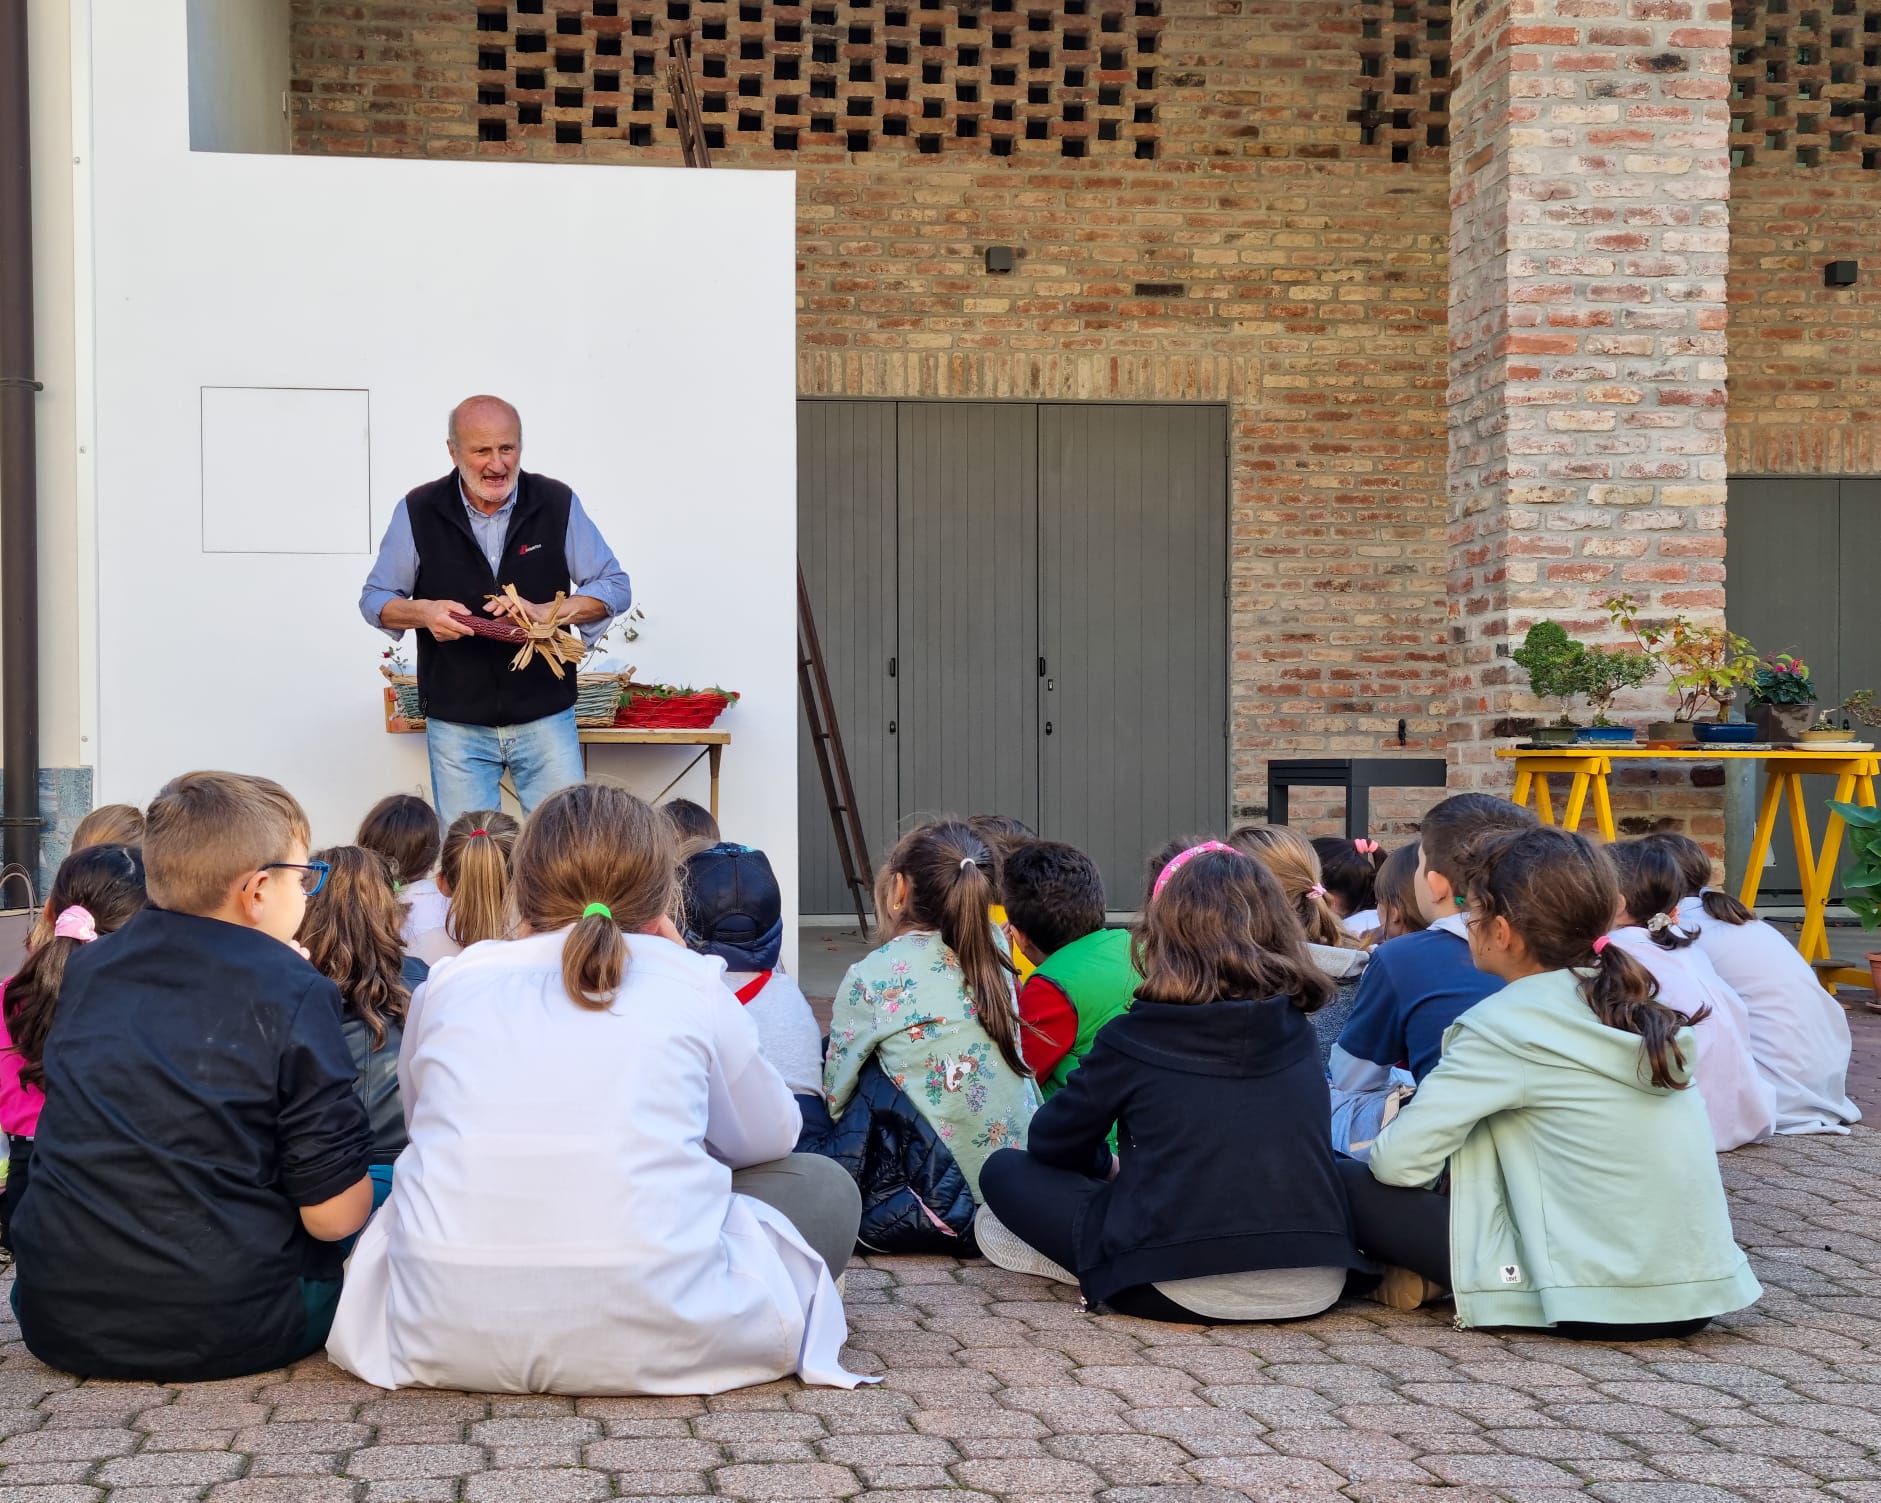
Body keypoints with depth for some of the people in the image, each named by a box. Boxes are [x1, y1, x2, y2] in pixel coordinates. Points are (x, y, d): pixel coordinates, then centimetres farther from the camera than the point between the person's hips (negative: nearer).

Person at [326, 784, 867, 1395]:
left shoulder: (449, 984, 13)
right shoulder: (692, 986, 7)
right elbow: (769, 1137, 22)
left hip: (445, 1341, 2)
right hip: (643, 1339, -1)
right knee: (825, 1187, 21)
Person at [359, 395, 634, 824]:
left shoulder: (558, 503, -2)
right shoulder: (418, 511, -2)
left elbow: (615, 587, 1)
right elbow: (374, 599, 6)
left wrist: (545, 612, -16)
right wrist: (423, 612, -16)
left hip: (545, 716, 0)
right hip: (455, 721, 0)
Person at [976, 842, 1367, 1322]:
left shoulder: (1134, 1039, -4)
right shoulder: (1297, 1033, 8)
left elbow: (1052, 1144, 8)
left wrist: (1106, 1167, 31)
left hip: (1185, 1290, -3)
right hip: (1317, 1284, 3)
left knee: (1005, 1170, 10)